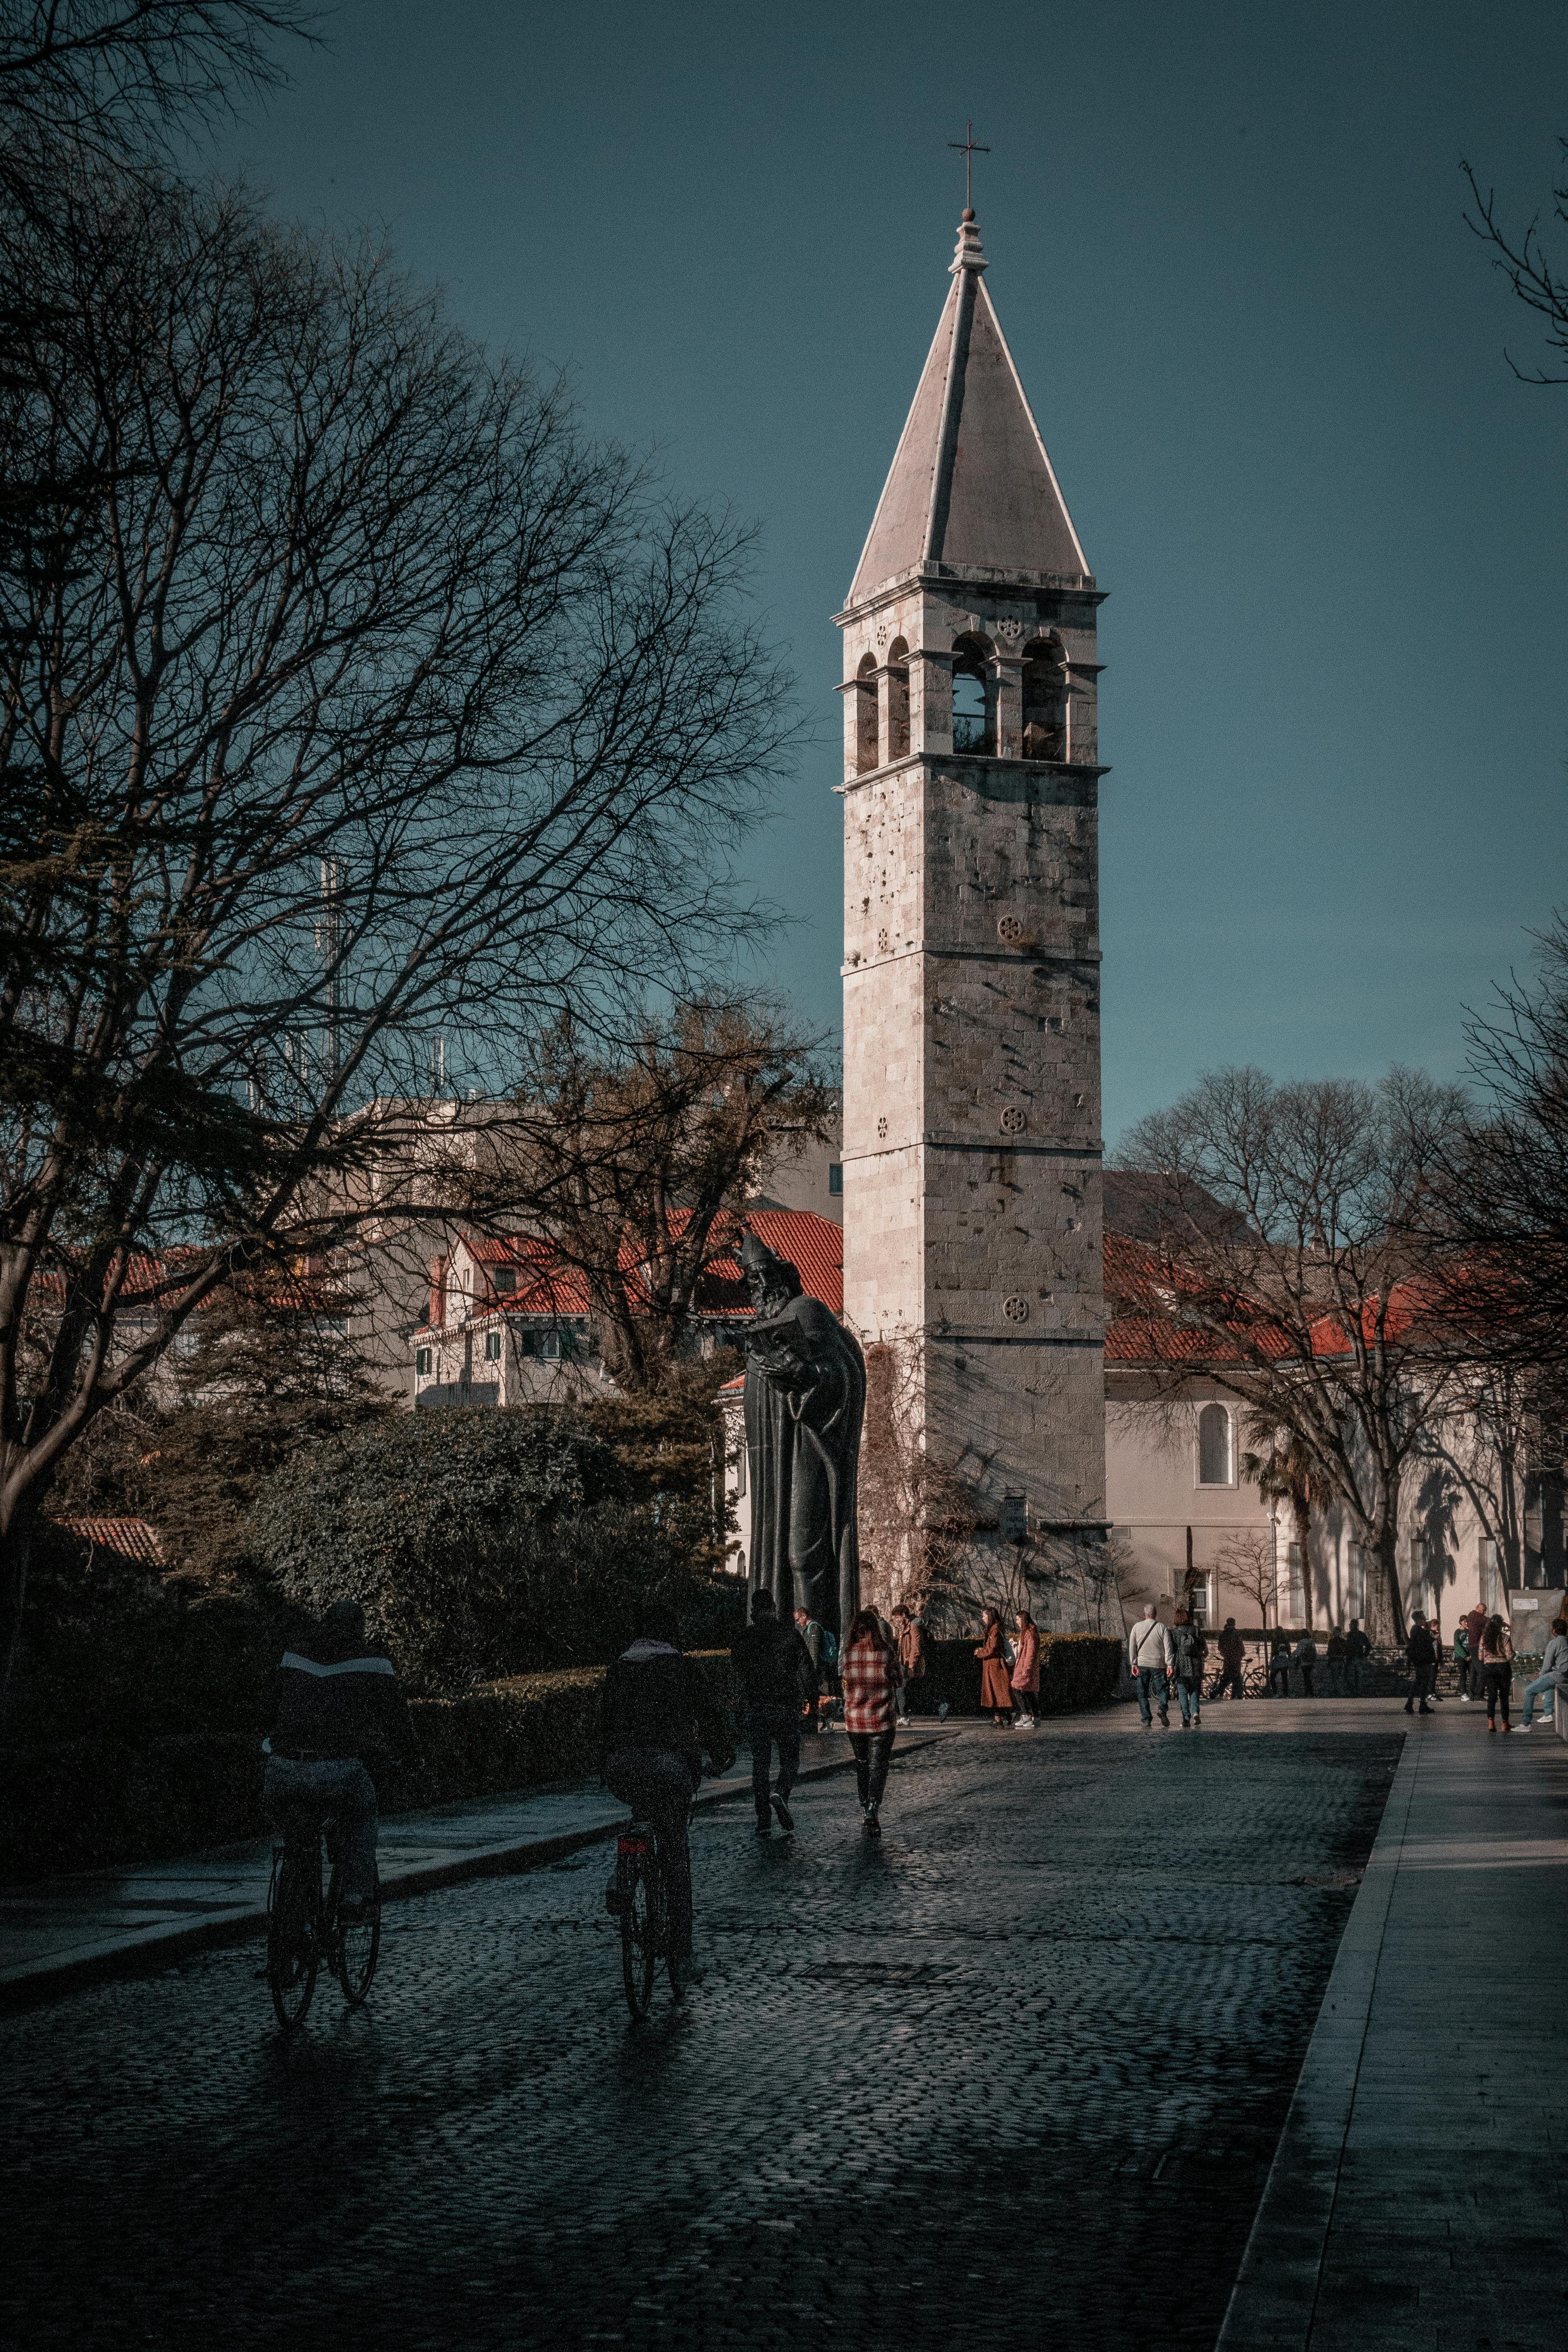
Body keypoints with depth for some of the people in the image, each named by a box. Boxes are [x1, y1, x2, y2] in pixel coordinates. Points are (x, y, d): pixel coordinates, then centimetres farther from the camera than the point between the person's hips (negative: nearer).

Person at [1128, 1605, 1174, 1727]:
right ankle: (1163, 1709, -17)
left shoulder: (1137, 1627, 4)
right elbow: (1168, 1648, -4)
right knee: (1163, 1689, 10)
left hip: (1142, 1665, 1)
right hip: (1159, 1666, -1)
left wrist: (1133, 1664, 4)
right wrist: (1170, 1665, -4)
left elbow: (1132, 1647, 2)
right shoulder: (1163, 1628, 0)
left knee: (1143, 1694, 7)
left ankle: (1147, 1720, -1)